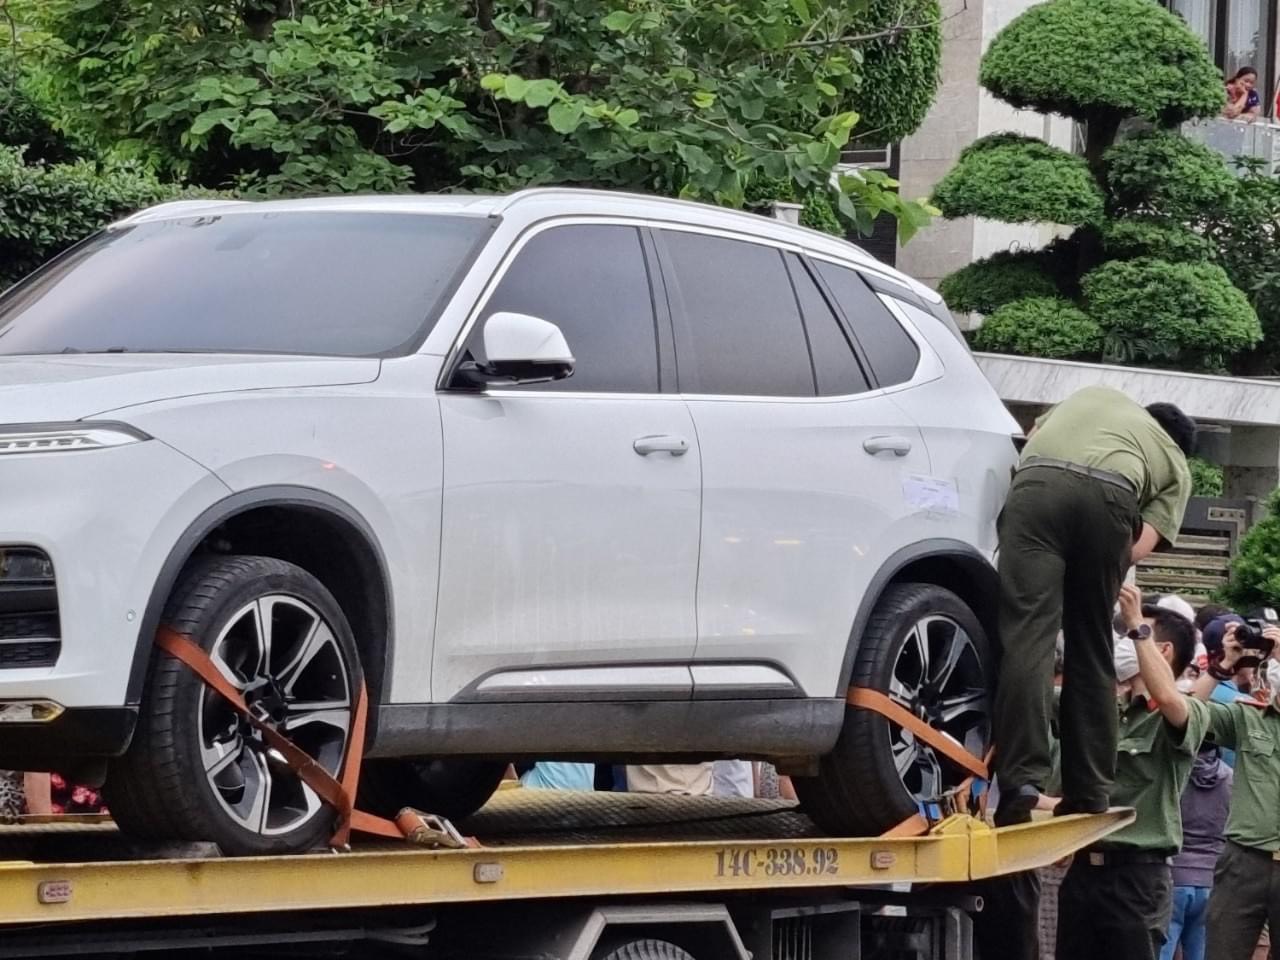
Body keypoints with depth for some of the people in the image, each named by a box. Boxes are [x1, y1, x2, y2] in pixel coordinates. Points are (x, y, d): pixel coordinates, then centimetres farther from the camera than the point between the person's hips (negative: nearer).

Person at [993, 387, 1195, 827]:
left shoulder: (1094, 395, 41)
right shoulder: (1176, 466, 31)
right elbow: (1140, 547, 16)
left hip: (1039, 480, 0)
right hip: (1112, 494, 0)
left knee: (1026, 633, -11)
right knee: (1091, 648, 14)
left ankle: (1022, 780, -23)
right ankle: (1087, 791, 13)